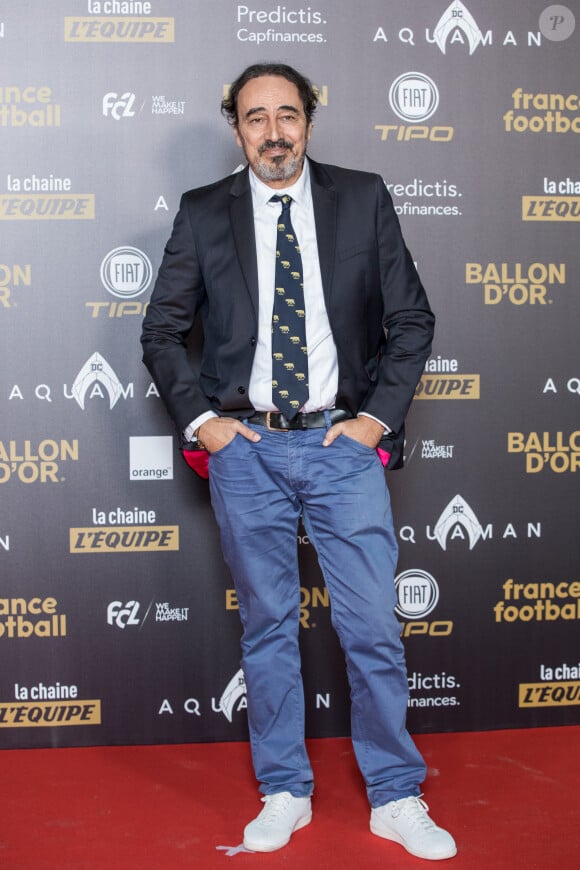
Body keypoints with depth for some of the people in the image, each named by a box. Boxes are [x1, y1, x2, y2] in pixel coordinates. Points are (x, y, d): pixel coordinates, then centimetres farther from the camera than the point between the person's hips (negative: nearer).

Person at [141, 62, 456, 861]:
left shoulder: (363, 199, 4)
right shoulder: (203, 213, 5)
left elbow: (412, 319, 5)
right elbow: (162, 331, 8)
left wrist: (379, 415, -3)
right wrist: (201, 419, -2)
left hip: (344, 444, 0)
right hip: (245, 447, 1)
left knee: (374, 628, 1)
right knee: (267, 627, 10)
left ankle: (396, 799, 18)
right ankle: (285, 793, 24)